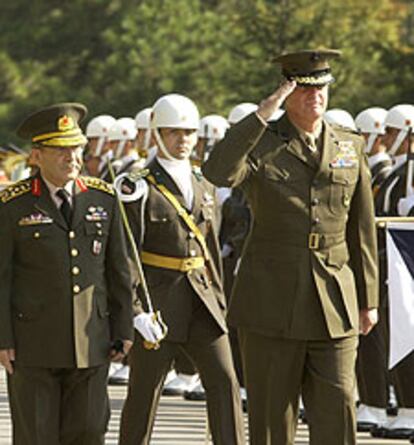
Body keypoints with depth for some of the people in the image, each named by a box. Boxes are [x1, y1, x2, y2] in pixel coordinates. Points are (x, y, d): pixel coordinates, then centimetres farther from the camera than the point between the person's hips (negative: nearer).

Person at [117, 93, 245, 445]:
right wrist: (137, 311, -19)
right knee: (144, 391, 4)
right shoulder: (141, 190, -7)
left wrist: (219, 301, 17)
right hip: (157, 305, -5)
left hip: (202, 301, 5)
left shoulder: (204, 187, 13)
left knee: (224, 382, -5)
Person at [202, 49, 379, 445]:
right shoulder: (260, 145, -1)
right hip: (272, 303, -2)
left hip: (335, 304, 2)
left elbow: (362, 230, 13)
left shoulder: (351, 148, 10)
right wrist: (262, 114, -23)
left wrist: (368, 300, 11)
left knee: (337, 409, -4)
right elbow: (218, 173, -24)